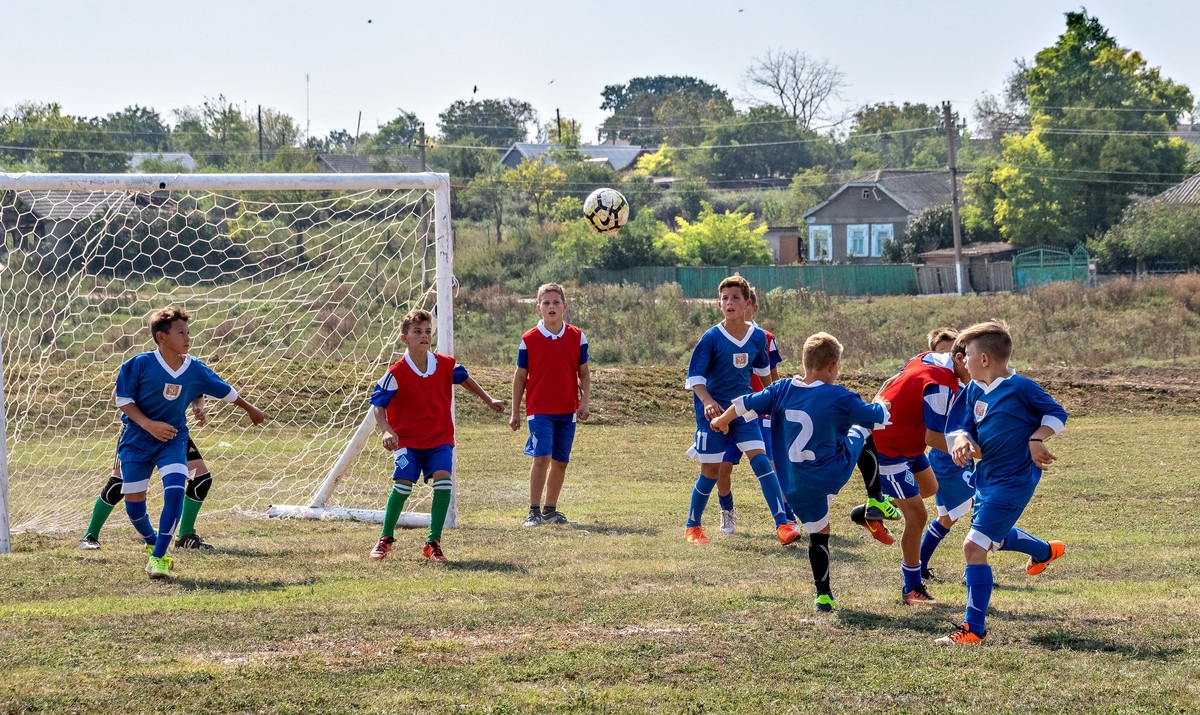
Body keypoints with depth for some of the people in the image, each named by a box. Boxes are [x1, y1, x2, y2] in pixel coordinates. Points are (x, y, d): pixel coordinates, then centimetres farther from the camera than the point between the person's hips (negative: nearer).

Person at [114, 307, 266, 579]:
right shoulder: (139, 365, -17)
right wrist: (148, 425, -23)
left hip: (172, 439, 1)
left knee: (175, 491, -22)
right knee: (133, 505, 1)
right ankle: (152, 543, 33)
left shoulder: (195, 370, -6)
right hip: (136, 441, -1)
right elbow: (122, 399, -10)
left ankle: (159, 557, -13)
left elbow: (224, 390, 11)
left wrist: (251, 409, 25)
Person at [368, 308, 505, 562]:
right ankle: (385, 539, 8)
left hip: (440, 438, 2)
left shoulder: (445, 365, -3)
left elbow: (464, 379, 20)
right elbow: (377, 404, -13)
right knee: (402, 484, -15)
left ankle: (433, 542, -8)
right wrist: (386, 430, -29)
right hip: (408, 439, -2)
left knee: (443, 480, -19)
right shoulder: (397, 373, -14)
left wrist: (488, 400, 23)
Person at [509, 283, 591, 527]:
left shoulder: (577, 337, 3)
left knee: (560, 462, 7)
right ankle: (534, 511, -10)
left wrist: (584, 402, -2)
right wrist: (515, 412, 5)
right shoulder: (529, 339, -2)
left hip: (567, 410, 3)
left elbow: (583, 373, 10)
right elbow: (520, 376, 5)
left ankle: (550, 509, 20)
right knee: (542, 457, -16)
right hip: (539, 409, -3)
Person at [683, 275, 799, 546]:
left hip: (743, 409, 2)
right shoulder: (711, 337, -13)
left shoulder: (758, 337, -2)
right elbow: (694, 376, -12)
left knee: (760, 460, -11)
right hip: (713, 410, -2)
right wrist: (707, 401, -28)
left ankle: (783, 525, -14)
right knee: (711, 470, 2)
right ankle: (692, 526, 22)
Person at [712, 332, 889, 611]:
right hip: (835, 472, -3)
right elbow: (877, 418, -5)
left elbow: (743, 404, 7)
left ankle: (823, 596, 19)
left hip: (797, 484, 3)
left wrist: (722, 420, 28)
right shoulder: (839, 397, -15)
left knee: (818, 535, 18)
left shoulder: (782, 390, -3)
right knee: (861, 430, 24)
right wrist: (881, 404, 21)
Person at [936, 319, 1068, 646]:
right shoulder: (974, 389, 3)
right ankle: (1046, 551, 62)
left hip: (1012, 481, -10)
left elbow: (1057, 414, -9)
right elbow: (965, 426, 7)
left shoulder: (1019, 387, -19)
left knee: (974, 546, -16)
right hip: (986, 475, 10)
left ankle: (974, 629, -11)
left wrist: (1036, 438, -24)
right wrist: (961, 440, -16)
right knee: (994, 538, 33)